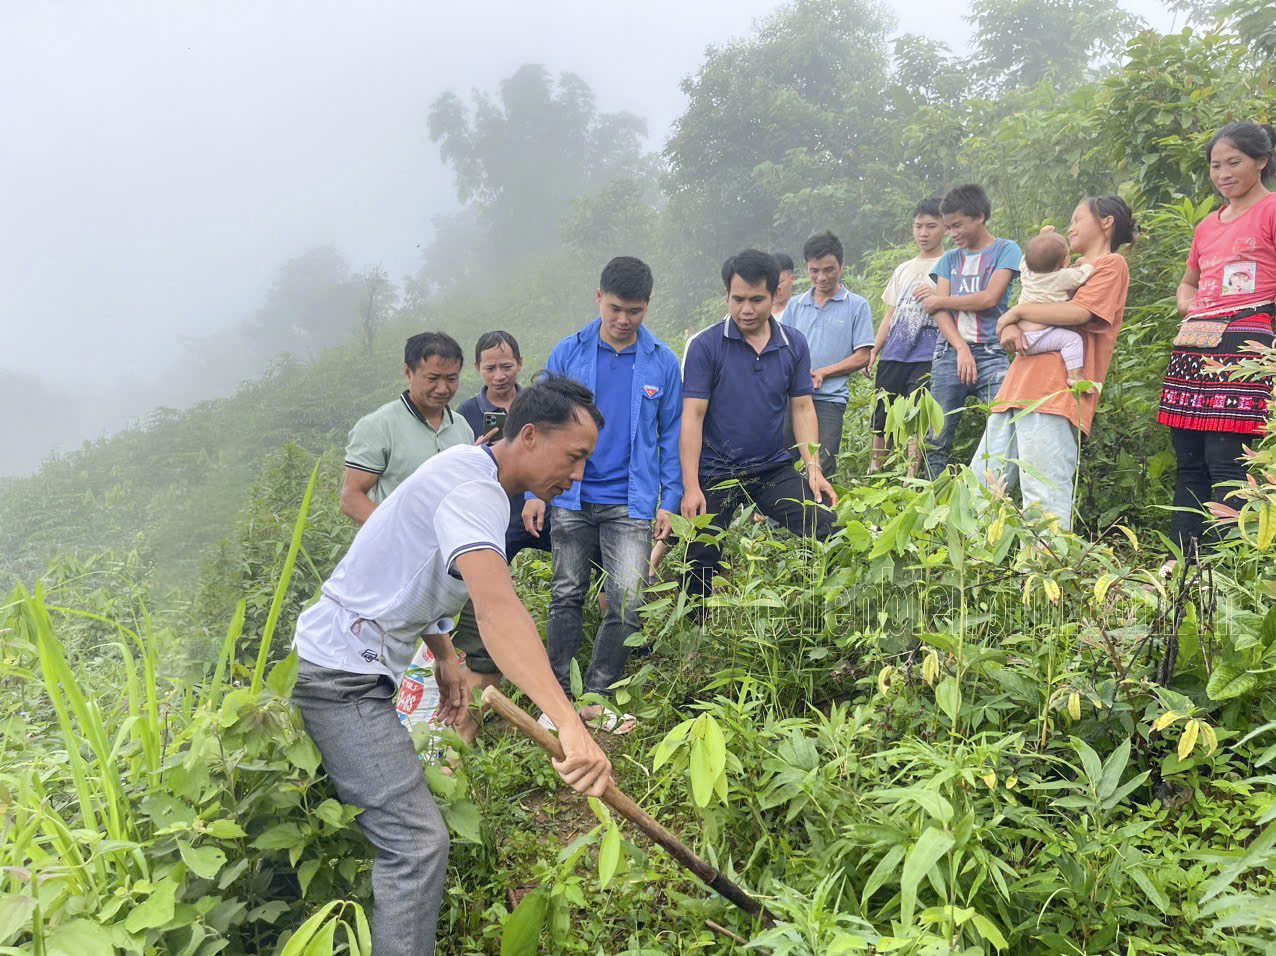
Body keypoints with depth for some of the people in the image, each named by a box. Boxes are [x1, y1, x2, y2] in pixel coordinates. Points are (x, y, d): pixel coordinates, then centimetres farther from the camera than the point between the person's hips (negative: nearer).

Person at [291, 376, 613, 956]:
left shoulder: (466, 468, 9)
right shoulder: (474, 490, -23)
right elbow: (497, 610, -40)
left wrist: (444, 658, 17)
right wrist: (570, 726, -48)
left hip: (345, 665, 10)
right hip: (341, 678, -10)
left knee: (380, 817, 21)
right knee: (415, 839, -14)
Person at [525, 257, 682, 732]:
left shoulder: (662, 362, 3)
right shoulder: (568, 354, 2)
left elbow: (671, 435, 9)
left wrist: (669, 501, 3)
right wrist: (534, 492, 1)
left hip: (631, 503, 0)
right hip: (572, 498, 1)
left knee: (628, 605, -6)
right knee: (566, 597, 9)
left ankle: (596, 698, 12)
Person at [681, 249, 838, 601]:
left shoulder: (794, 344, 3)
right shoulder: (704, 345, -7)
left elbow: (803, 408, 7)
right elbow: (692, 416, -10)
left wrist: (814, 470, -4)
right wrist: (691, 486, -15)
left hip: (774, 468, 3)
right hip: (715, 473, -2)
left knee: (823, 531, -10)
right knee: (702, 564, 4)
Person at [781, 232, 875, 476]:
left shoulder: (857, 305, 4)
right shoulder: (795, 305, 15)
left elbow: (862, 356, 0)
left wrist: (822, 373, -10)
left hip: (829, 399, -3)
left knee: (821, 468, -6)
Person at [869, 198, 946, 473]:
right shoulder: (903, 270, 23)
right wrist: (873, 351, 15)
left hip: (927, 357, -5)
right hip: (893, 355, 5)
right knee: (881, 417, 4)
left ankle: (911, 478, -9)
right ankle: (873, 473, 12)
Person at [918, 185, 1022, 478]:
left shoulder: (1006, 250, 7)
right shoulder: (949, 259, 18)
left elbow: (989, 298, -7)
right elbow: (940, 312, 6)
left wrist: (939, 300, 4)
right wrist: (961, 349, -10)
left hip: (990, 354, -3)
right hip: (950, 352, 4)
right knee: (937, 440, 2)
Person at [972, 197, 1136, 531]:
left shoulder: (1111, 264, 6)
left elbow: (1077, 313, -11)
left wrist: (1018, 310, -1)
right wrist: (1008, 327, 0)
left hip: (1055, 391, -9)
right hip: (1020, 387, 9)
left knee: (1044, 497, -16)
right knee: (980, 483, 4)